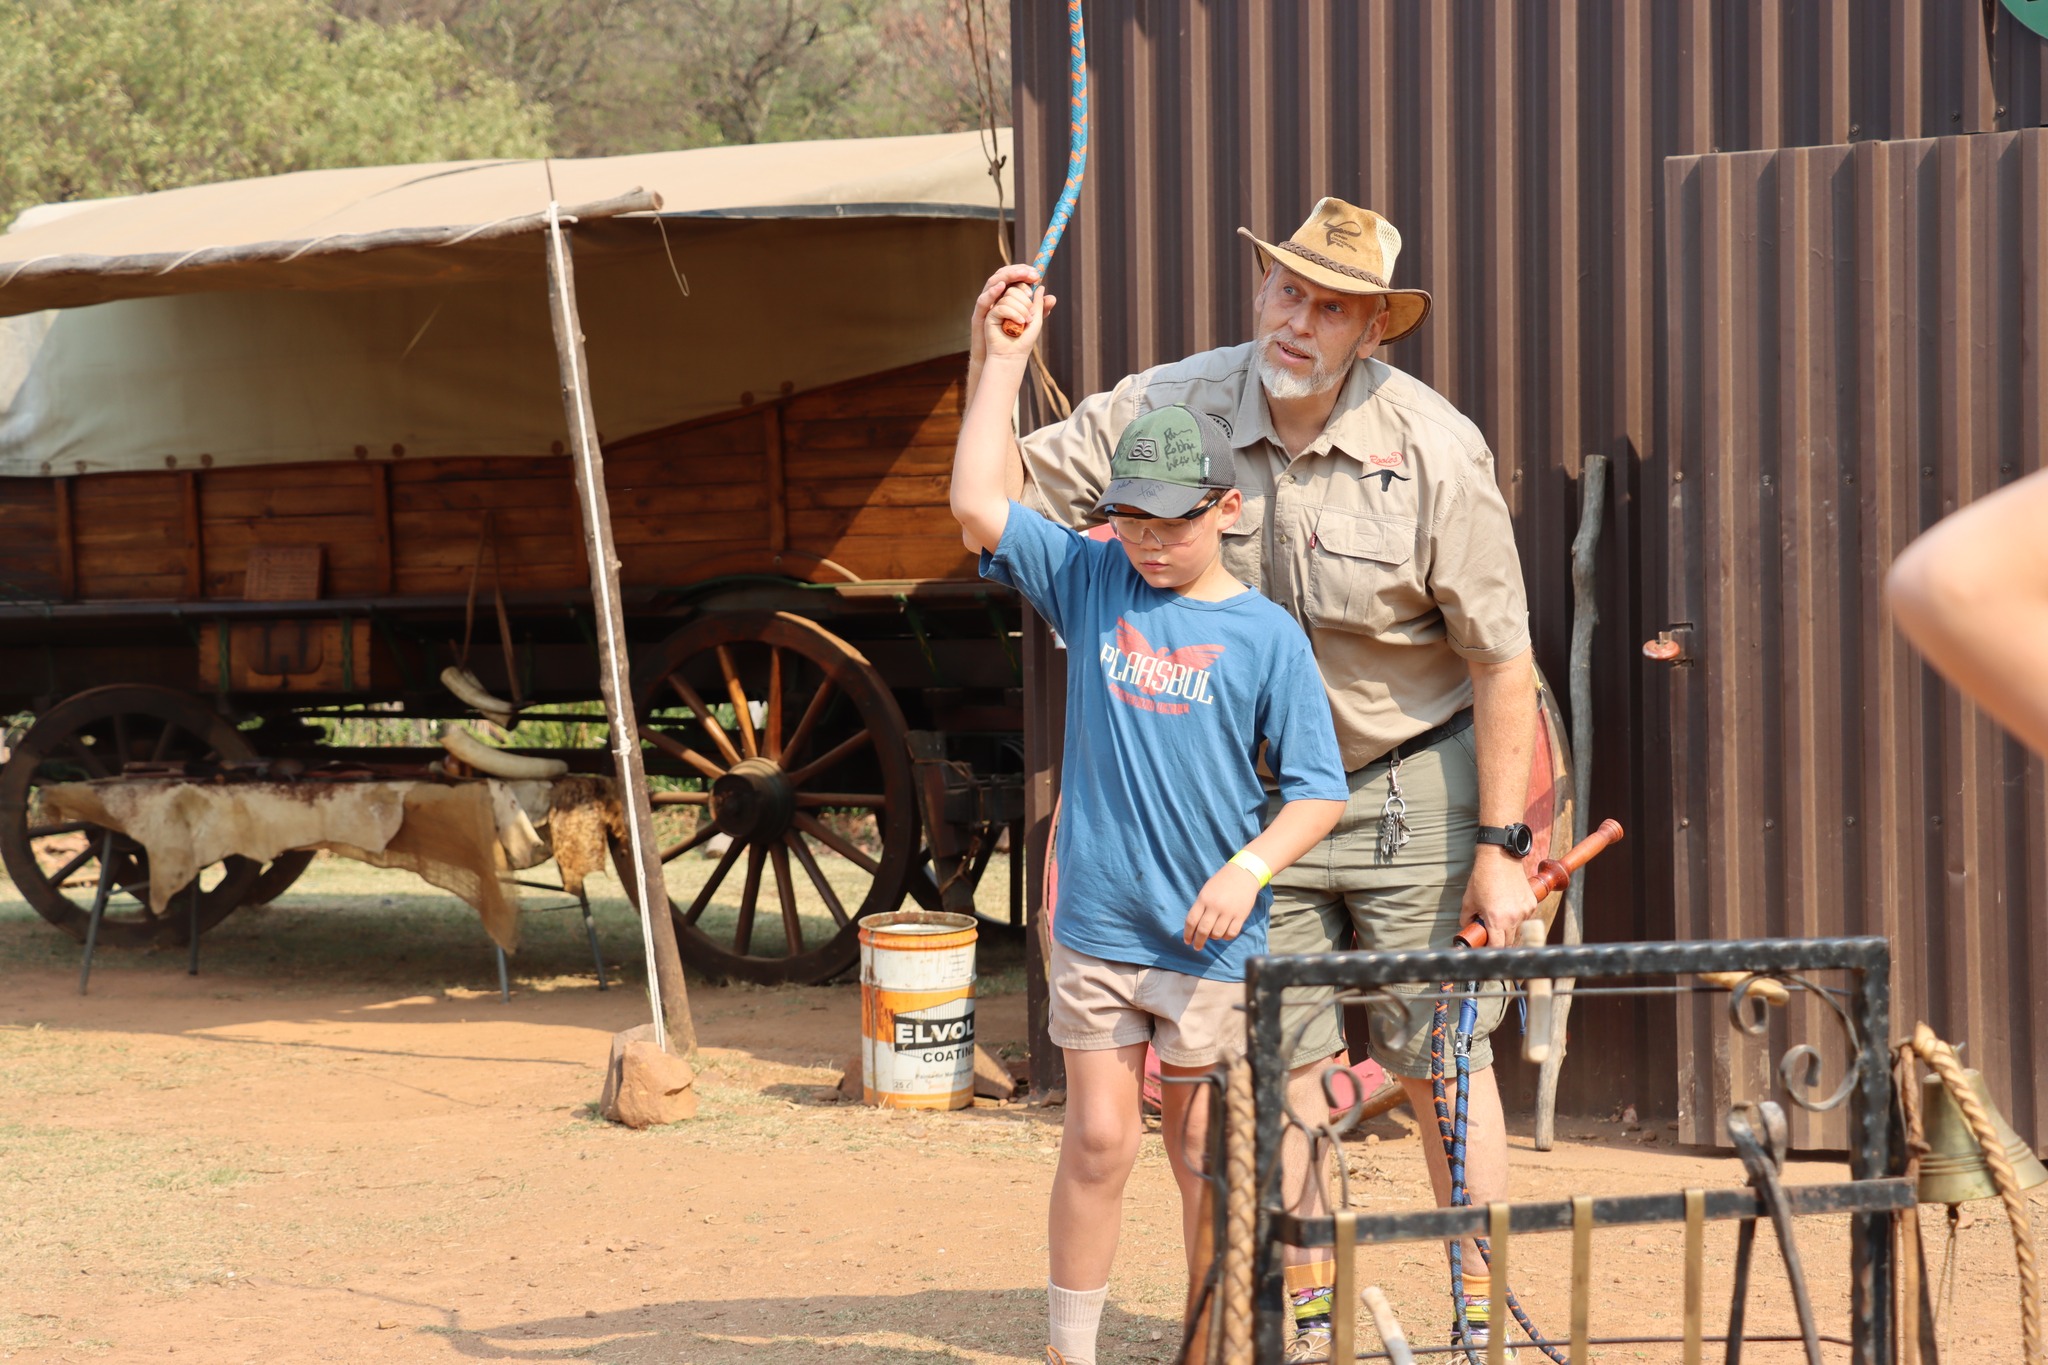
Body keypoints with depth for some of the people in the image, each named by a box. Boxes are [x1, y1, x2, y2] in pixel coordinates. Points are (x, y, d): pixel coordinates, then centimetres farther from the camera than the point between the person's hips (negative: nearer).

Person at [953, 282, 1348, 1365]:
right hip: (1096, 924, 1)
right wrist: (1004, 359, -5)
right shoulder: (1090, 585, 4)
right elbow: (977, 504, -5)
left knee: (1203, 1151, 9)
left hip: (1212, 939, -1)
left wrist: (1250, 866, -17)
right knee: (1099, 1142, 2)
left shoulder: (1265, 634, -3)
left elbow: (1318, 788, -2)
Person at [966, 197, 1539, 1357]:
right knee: (1279, 1065, 7)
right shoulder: (1177, 406, -9)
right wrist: (991, 368, -22)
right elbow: (1013, 496, -3)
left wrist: (1500, 848, -15)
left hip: (1411, 784, -3)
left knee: (1442, 1063, 1)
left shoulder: (1435, 451, -18)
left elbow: (1502, 660, -14)